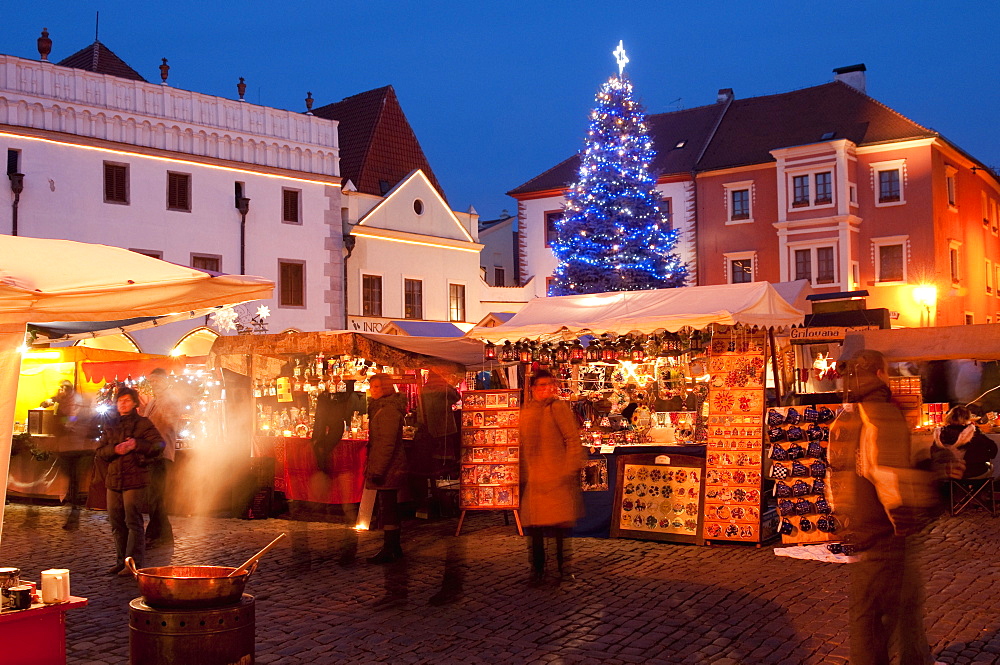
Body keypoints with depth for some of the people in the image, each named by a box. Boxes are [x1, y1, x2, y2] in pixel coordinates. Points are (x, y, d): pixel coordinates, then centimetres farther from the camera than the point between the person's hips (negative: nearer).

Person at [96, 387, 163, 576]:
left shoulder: (143, 424, 2)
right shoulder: (111, 427, 17)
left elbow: (159, 445, -8)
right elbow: (100, 451, 9)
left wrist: (136, 445, -18)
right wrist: (115, 449, -10)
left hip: (135, 479, -6)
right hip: (114, 479, 6)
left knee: (133, 522, -8)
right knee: (116, 523, 10)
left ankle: (135, 563, -4)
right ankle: (121, 561, 19)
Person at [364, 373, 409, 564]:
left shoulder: (389, 409, -15)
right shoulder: (379, 407, 17)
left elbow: (388, 443, -21)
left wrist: (378, 470, -22)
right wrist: (374, 467, 21)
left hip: (387, 467, -11)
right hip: (389, 467, 11)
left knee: (387, 508, -8)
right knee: (390, 507, 14)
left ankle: (388, 551, -5)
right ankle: (395, 548, 21)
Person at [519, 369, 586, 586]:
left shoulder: (558, 407, -2)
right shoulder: (525, 411, 11)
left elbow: (573, 440, -6)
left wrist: (570, 471, -11)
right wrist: (522, 474, 10)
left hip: (557, 478, -4)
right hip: (532, 479, 4)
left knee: (560, 526, 0)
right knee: (534, 526, 6)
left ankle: (562, 569, 13)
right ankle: (537, 570, 18)